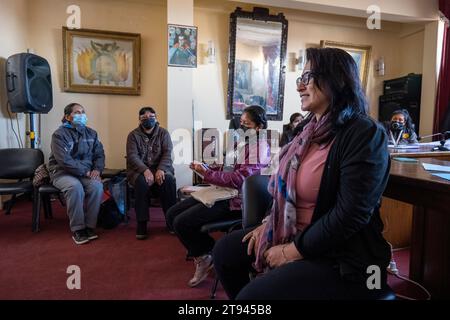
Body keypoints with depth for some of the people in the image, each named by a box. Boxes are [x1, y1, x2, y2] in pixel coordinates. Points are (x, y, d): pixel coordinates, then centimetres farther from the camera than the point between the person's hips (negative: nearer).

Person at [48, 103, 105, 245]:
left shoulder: (91, 133, 12)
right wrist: (86, 171, -20)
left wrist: (97, 169, -10)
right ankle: (77, 229, -22)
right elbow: (64, 160, -17)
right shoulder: (59, 134, -6)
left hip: (86, 173, 4)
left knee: (97, 186, -28)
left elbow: (100, 154, 10)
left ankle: (90, 226, -17)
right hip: (62, 172, -4)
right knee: (75, 187, -36)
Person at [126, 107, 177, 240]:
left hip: (161, 168, 1)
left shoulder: (163, 133, 6)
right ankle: (141, 222, -25)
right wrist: (145, 170, -27)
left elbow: (167, 153, -6)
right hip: (139, 170, 0)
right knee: (142, 182, -35)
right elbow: (132, 156, -9)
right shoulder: (133, 135, 4)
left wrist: (161, 169, -25)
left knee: (169, 180, -32)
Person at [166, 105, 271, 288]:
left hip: (235, 201, -10)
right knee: (172, 214, 3)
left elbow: (239, 179, -21)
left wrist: (207, 174, -18)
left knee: (181, 223, -17)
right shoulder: (245, 142, 17)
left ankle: (206, 257, 10)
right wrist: (206, 168, 2)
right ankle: (203, 255, 13)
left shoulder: (259, 146, -11)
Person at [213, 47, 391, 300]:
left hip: (340, 258, -8)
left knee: (252, 295, -20)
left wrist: (295, 250, -18)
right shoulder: (310, 128, 7)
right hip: (291, 234, 8)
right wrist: (269, 223, 3)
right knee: (225, 251, 9)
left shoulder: (364, 134, -19)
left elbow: (349, 216, -24)